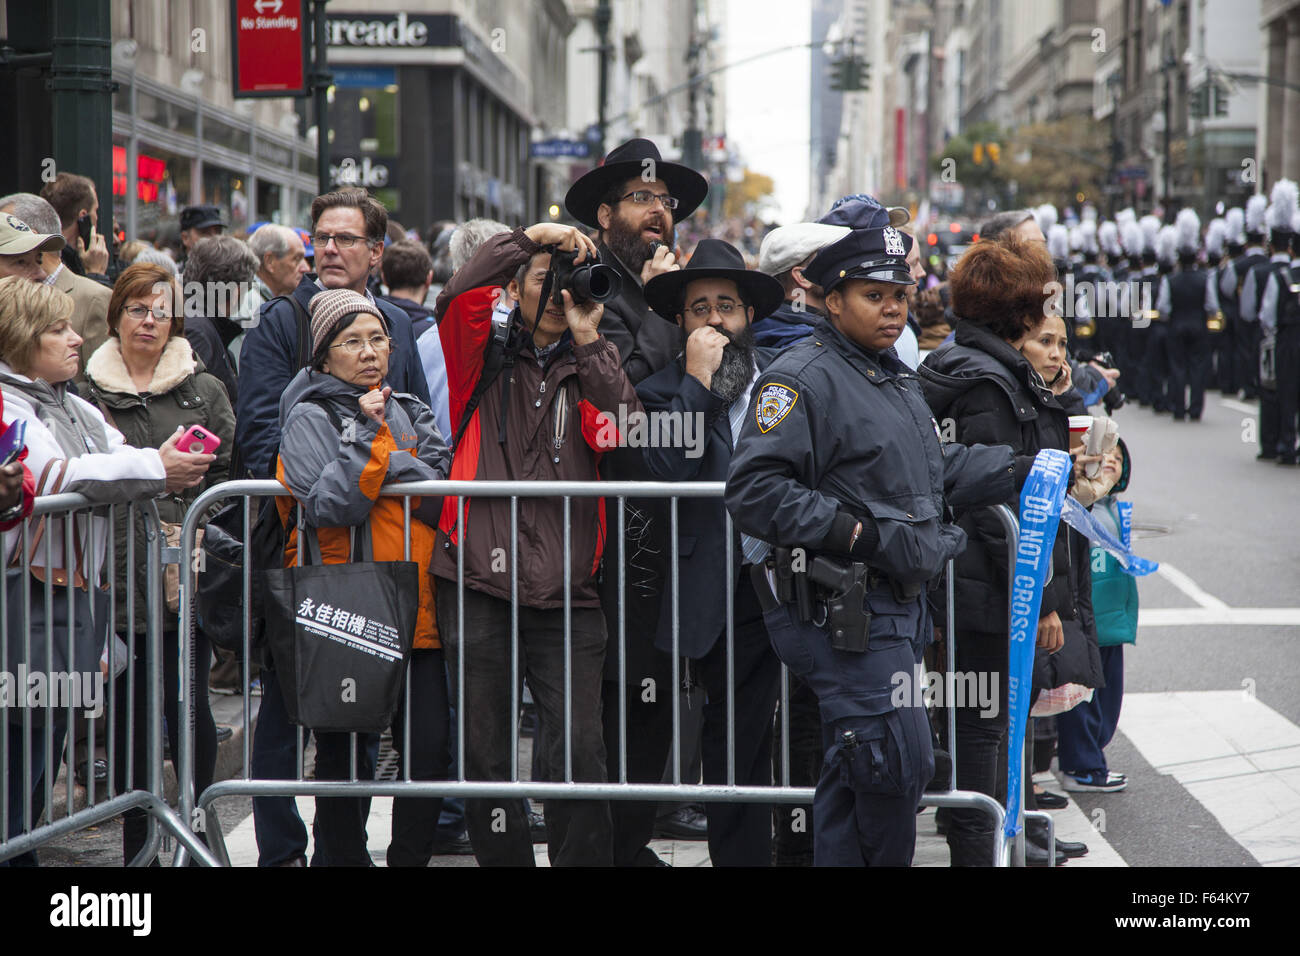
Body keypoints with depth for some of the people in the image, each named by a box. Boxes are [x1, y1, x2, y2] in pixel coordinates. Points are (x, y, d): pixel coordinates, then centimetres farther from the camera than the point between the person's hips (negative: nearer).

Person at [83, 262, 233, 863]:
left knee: (190, 705, -2)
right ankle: (137, 841, 12)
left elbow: (228, 475, 7)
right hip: (120, 578, 0)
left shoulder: (205, 391, 10)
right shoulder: (88, 392, 8)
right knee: (130, 709, 4)